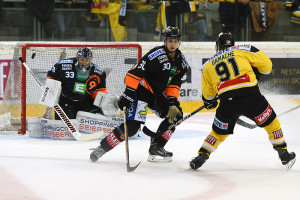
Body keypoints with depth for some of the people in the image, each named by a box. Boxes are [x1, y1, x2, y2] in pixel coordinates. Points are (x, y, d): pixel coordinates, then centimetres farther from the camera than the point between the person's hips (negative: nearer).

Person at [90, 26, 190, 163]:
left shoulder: (180, 61, 4)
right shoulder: (156, 54, -21)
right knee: (132, 126, -18)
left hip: (157, 95, 9)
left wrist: (172, 102, -2)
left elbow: (174, 83, 10)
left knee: (175, 114, 5)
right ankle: (102, 147, -7)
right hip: (142, 91, -9)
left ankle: (156, 148, 9)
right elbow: (135, 72, -23)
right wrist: (128, 94, -26)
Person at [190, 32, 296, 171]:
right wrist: (256, 74, 30)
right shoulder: (244, 50, 13)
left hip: (227, 102, 2)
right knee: (270, 122, 16)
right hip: (250, 96, -2)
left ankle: (201, 156, 13)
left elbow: (207, 94, 25)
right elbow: (266, 64, 10)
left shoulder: (208, 65, 20)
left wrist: (209, 102, 46)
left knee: (219, 133, 21)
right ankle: (284, 155, 17)